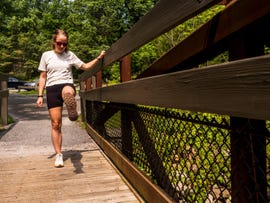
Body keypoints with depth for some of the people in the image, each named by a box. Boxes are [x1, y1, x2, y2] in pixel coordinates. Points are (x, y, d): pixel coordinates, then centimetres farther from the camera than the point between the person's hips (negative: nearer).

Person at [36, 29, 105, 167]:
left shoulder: (70, 55, 12)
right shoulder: (46, 55, 10)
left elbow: (85, 66, 19)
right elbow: (43, 77, 11)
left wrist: (99, 58, 7)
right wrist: (40, 96, 6)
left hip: (67, 85, 0)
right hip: (52, 89, 1)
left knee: (68, 91, -43)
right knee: (56, 124, -2)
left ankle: (72, 112, -75)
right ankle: (59, 155, 9)